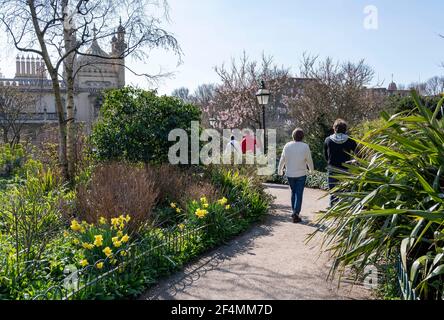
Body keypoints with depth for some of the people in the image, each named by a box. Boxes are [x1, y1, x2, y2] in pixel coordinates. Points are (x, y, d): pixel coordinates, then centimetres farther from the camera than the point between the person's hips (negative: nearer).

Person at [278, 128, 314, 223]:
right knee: (299, 194, 2)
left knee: (293, 192, 18)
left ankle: (295, 211, 24)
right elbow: (309, 160, -1)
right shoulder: (305, 147, -10)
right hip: (301, 174, -3)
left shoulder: (287, 146, -5)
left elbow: (282, 160, 3)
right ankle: (296, 213, -5)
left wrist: (280, 171, 18)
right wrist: (311, 170, 19)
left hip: (289, 174, 3)